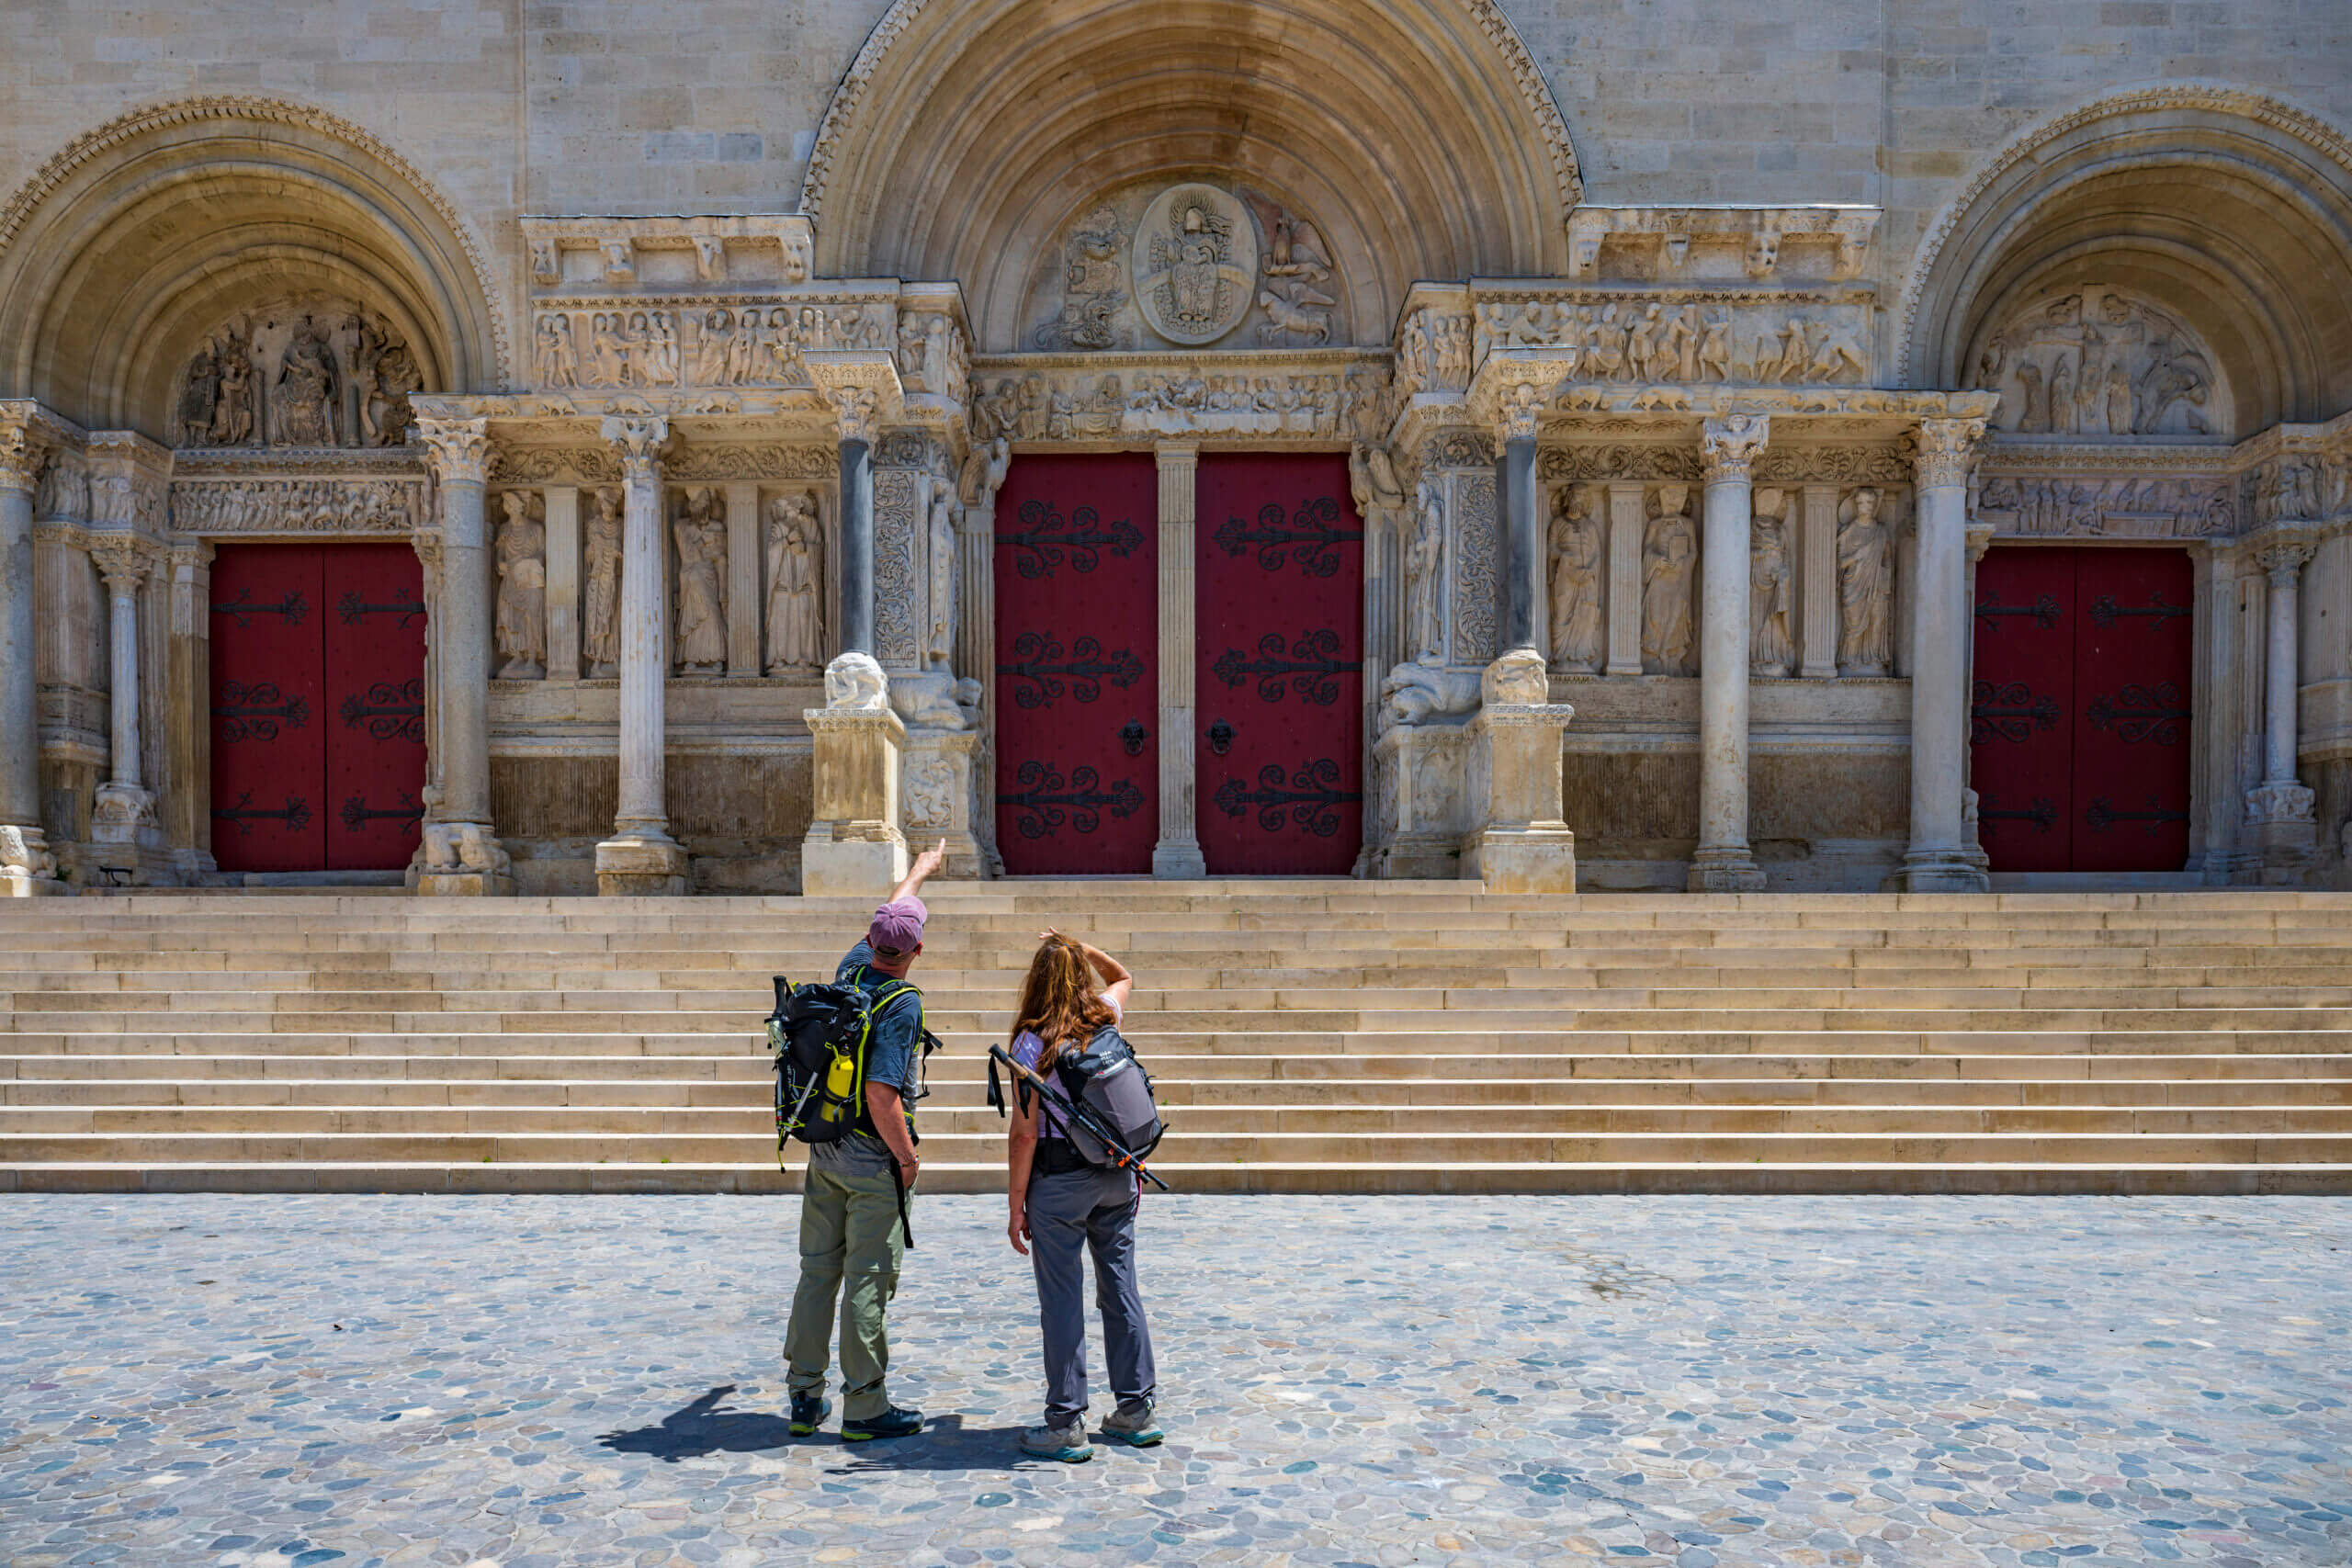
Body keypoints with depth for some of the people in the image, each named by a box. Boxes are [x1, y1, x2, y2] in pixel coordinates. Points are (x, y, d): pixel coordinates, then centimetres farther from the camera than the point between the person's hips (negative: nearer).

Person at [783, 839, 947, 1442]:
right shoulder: (901, 1005, -19)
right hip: (873, 1159, -7)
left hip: (823, 1149, 7)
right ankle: (864, 1407, 7)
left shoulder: (851, 971, 3)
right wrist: (908, 1157, -12)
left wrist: (919, 872, 39)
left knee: (817, 1272, 13)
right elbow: (881, 1094, -26)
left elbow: (882, 924, 24)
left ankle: (805, 1397, 22)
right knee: (867, 1283, 0)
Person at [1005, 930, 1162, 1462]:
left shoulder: (1032, 1043, -11)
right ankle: (1136, 1411, 21)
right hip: (1118, 1171, 5)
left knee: (1061, 1299, 2)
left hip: (1058, 1178, -5)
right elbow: (1123, 977, 28)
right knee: (1121, 1285, 13)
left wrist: (1016, 1206, -5)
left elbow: (1025, 1134, -11)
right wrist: (1078, 947, 18)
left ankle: (1066, 1425, 8)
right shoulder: (1106, 1019, 2)